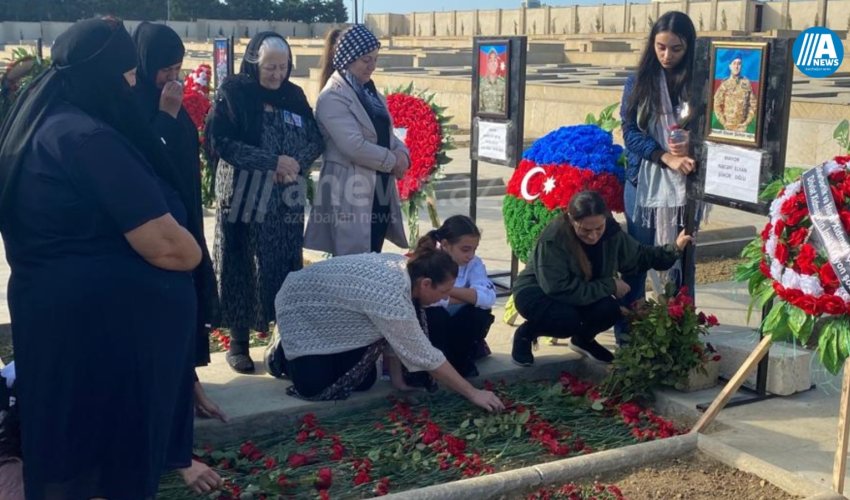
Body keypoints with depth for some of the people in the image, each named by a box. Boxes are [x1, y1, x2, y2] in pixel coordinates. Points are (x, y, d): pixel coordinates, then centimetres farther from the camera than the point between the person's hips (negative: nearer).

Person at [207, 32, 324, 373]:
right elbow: (220, 141, -14)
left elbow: (317, 139, 9)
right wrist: (273, 162, -18)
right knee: (242, 270, 3)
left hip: (287, 202, 4)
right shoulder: (233, 93, -5)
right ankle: (238, 342, 13)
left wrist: (297, 164, -13)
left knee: (285, 270, 5)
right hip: (244, 199, -4)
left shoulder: (294, 95, 9)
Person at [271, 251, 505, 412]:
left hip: (327, 304, 8)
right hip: (300, 310, -7)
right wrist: (473, 394, -26)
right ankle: (283, 352, 10)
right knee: (314, 387, -17)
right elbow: (426, 356, -32)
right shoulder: (391, 297, -39)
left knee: (364, 381, -1)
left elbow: (395, 334, -3)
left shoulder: (402, 266, -15)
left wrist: (397, 375, -5)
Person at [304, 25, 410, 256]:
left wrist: (401, 153, -3)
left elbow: (386, 133, 19)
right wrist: (392, 161, -11)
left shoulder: (369, 92, 15)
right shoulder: (332, 97, -14)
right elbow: (355, 147, -22)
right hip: (349, 194, -9)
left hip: (379, 191, 9)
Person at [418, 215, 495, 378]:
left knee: (481, 313, -24)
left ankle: (461, 361, -1)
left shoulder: (474, 264, -10)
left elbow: (488, 297, -29)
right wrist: (470, 296, -28)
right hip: (426, 328, -3)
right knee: (434, 314, -33)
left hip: (456, 328, 3)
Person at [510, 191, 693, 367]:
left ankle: (583, 339, 11)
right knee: (569, 320, -35)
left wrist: (674, 249, -4)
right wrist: (609, 286, -27)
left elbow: (640, 256, 7)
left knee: (610, 310, -23)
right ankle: (527, 332, -3)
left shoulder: (611, 232, -14)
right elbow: (558, 288, -33)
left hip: (582, 295, 6)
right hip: (537, 292, -6)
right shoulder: (553, 238, -32)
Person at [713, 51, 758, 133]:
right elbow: (717, 105, -1)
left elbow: (753, 104, 6)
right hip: (728, 127, -1)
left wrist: (747, 122, -2)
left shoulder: (746, 83, 3)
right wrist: (724, 122, -6)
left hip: (742, 126, 1)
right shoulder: (725, 84, -1)